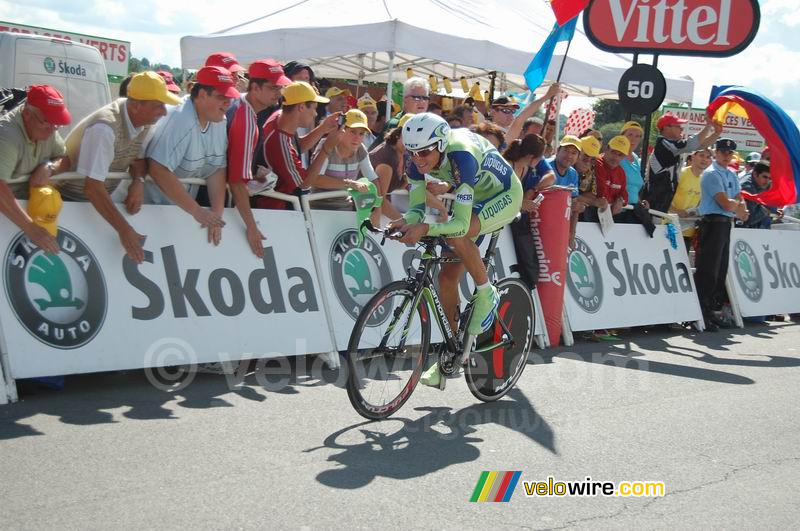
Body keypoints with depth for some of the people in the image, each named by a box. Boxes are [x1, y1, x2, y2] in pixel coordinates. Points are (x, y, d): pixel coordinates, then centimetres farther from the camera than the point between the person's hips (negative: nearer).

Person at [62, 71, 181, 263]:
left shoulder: (144, 121, -11)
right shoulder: (105, 128, -35)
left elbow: (138, 158, 5)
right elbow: (93, 189, -36)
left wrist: (139, 181, -18)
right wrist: (125, 231, -36)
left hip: (102, 198, 7)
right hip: (72, 199, -7)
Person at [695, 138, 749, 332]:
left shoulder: (732, 175, 19)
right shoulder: (711, 174, -8)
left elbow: (740, 202, 14)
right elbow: (726, 203, -16)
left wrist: (739, 208, -8)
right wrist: (737, 205, 4)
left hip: (726, 224, 9)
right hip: (713, 223, -9)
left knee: (721, 271, 11)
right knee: (708, 270, -10)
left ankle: (710, 311, 17)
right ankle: (700, 314, -8)